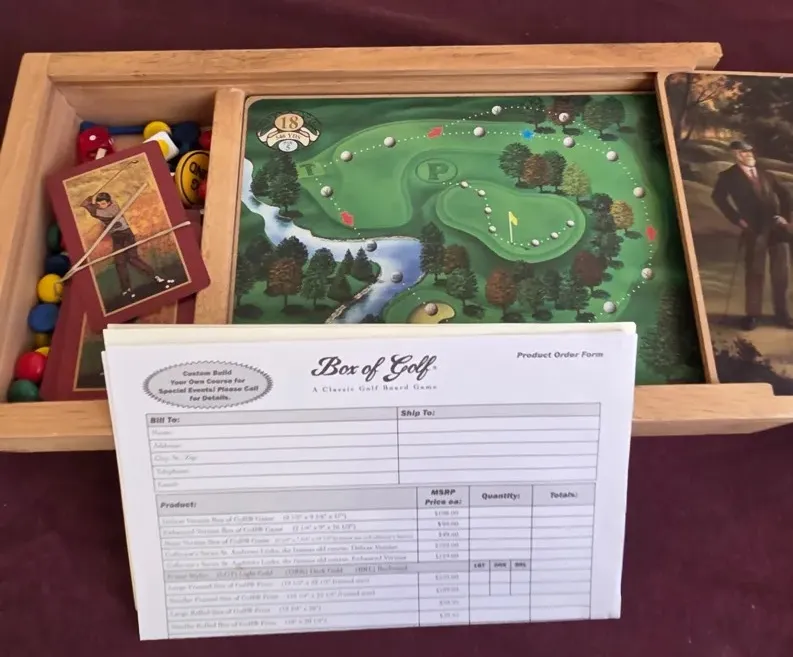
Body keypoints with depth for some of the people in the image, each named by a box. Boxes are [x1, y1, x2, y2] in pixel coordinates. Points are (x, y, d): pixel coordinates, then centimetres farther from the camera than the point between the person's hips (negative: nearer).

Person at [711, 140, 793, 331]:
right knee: (755, 272, -2)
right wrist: (737, 219, -16)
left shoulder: (764, 173, 19)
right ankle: (752, 314, 8)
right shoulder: (729, 176, 3)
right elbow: (718, 197, -12)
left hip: (776, 226, 5)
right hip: (754, 229, -5)